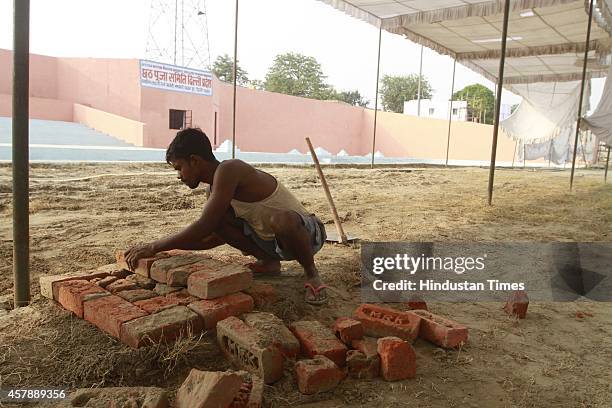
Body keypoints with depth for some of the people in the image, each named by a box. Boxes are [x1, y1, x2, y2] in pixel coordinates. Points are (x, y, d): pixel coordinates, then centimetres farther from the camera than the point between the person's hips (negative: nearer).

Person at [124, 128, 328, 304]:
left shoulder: (228, 170, -23)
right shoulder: (216, 188, 6)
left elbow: (204, 228, -28)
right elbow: (213, 237, 15)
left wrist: (154, 247, -19)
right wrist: (166, 246, 11)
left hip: (307, 232, -8)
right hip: (271, 239, 8)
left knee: (282, 220, -42)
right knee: (217, 218, -6)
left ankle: (311, 273, -12)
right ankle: (269, 261, 11)